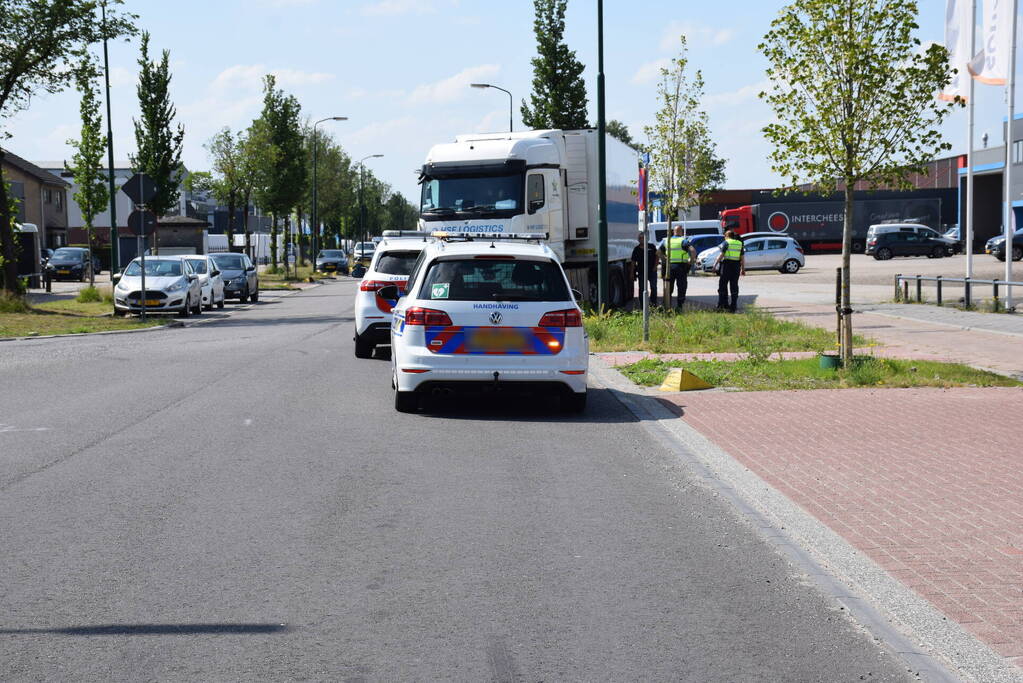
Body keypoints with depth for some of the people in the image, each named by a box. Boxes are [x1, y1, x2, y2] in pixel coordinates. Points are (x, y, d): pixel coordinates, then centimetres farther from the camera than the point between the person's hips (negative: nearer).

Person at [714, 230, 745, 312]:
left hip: (727, 264, -4)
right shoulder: (739, 243, 13)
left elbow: (721, 254, -11)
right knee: (734, 287, 8)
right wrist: (743, 269, 13)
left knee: (722, 285, 3)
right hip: (736, 266, 4)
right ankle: (733, 307, 7)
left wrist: (715, 264, -8)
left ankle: (721, 304, -2)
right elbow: (743, 257, 10)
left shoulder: (726, 243, -2)